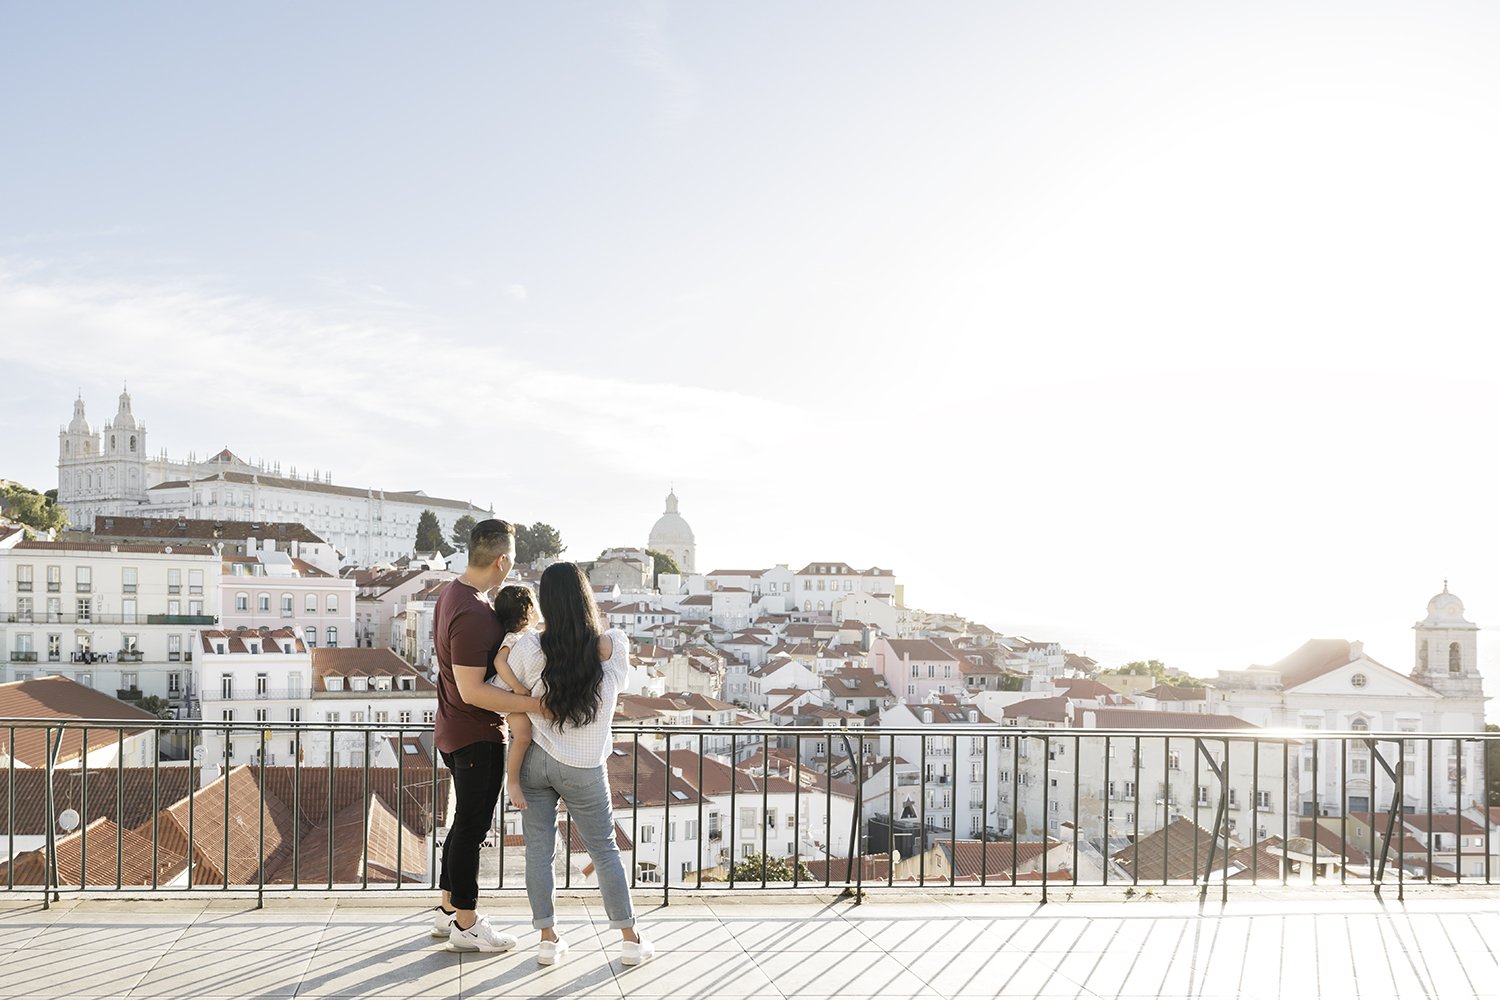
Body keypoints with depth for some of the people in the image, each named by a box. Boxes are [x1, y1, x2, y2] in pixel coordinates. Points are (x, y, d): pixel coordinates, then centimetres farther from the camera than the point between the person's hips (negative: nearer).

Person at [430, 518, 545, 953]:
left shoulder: (452, 592, 5)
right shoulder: (473, 614, -27)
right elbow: (471, 690, -29)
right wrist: (534, 704, -29)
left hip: (453, 730, 10)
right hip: (477, 736, -10)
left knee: (466, 822, 21)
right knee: (472, 826, 3)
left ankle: (448, 910, 33)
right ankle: (466, 925, 17)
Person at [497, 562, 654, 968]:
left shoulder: (530, 648, -15)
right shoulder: (615, 647, -16)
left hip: (535, 762, 1)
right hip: (584, 770, -1)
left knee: (538, 850, 12)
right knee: (605, 850, 13)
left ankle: (548, 939, 19)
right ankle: (630, 941, 21)